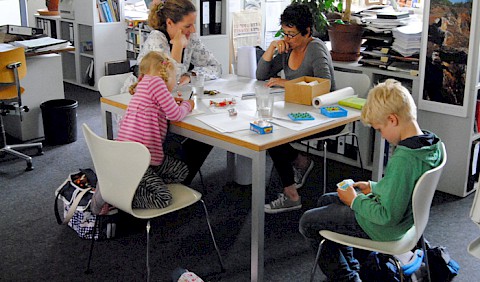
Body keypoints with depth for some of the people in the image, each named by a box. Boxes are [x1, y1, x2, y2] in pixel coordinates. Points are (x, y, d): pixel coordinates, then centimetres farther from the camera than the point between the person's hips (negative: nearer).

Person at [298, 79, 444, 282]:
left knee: (308, 223, 2)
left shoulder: (403, 159, -35)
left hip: (386, 227, -10)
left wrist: (355, 201, -17)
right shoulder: (431, 145, -6)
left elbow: (388, 216, -30)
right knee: (325, 201, 24)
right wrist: (374, 187, 6)